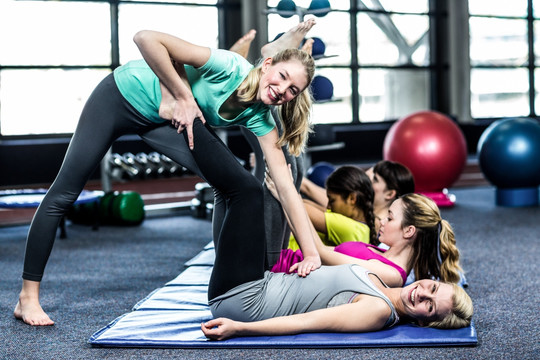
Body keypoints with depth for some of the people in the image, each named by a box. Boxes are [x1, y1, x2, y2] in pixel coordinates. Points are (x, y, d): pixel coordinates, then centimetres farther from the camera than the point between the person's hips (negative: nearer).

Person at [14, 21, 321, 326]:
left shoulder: (259, 117, -15)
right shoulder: (230, 68, -33)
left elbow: (286, 187, -18)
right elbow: (147, 39, -35)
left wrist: (312, 253, -24)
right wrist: (184, 97, -30)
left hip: (164, 119, 5)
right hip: (122, 95, -5)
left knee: (241, 186, -11)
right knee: (64, 194, -3)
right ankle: (28, 298, 11)